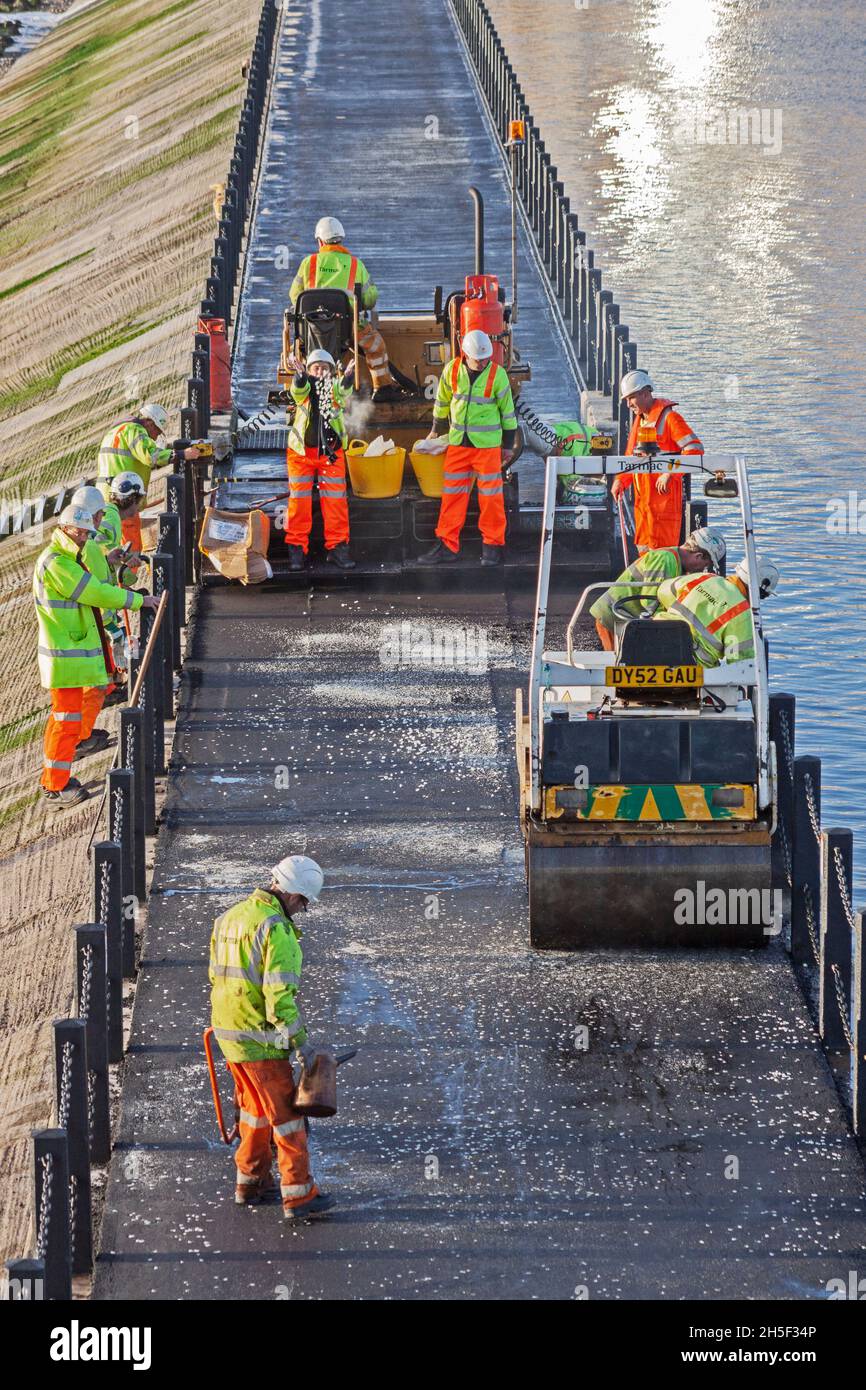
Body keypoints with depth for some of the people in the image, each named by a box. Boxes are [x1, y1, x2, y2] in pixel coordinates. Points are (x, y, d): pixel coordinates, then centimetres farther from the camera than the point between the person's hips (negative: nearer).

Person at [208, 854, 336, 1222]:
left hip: (227, 1030, 8)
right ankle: (299, 1195, 5)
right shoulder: (277, 929, -20)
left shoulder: (230, 918, 9)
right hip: (260, 1038, -8)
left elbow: (216, 976, 16)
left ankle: (251, 1182, 31)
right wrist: (301, 1042, -16)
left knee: (255, 1107, 23)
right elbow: (279, 994, -24)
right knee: (286, 1112, 1)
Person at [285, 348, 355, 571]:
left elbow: (343, 391, -20)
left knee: (336, 500, 0)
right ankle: (297, 547, 7)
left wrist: (346, 378, -43)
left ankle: (336, 546, 8)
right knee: (299, 500, 1)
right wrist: (300, 377, -46)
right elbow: (298, 390, -23)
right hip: (302, 451, -1)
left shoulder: (334, 388, 3)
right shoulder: (304, 387, 0)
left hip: (331, 452, 1)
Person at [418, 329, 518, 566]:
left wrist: (508, 445, 3)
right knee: (452, 494, 4)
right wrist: (437, 430, 23)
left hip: (487, 444, -3)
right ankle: (447, 546, 9)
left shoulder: (497, 374, -9)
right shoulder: (452, 370, -3)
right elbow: (442, 401, 13)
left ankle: (493, 545, 10)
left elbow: (507, 410, 0)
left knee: (490, 495, 1)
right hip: (457, 443, 3)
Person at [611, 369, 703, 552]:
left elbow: (695, 449, -18)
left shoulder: (669, 418, -10)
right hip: (642, 497, 9)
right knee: (644, 548, 11)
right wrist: (620, 480, 8)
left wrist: (670, 474, -23)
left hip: (663, 494, -9)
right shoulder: (638, 420, 17)